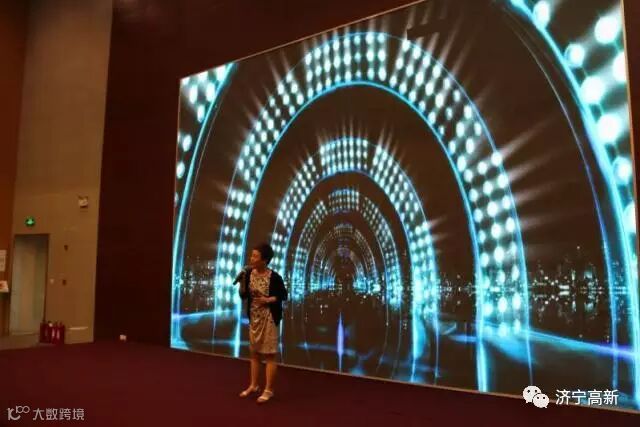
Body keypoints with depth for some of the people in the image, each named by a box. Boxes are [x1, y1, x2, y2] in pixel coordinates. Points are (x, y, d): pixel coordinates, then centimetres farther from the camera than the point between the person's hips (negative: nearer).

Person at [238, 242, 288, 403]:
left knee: (269, 354, 2)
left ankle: (268, 390, 12)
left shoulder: (274, 277, -16)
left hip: (269, 318, -6)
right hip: (254, 317, 6)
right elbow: (243, 295, 2)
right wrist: (242, 281, -14)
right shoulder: (249, 273, -2)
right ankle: (253, 385, 30)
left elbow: (283, 295, -5)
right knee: (254, 353, 16)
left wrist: (268, 300, -18)